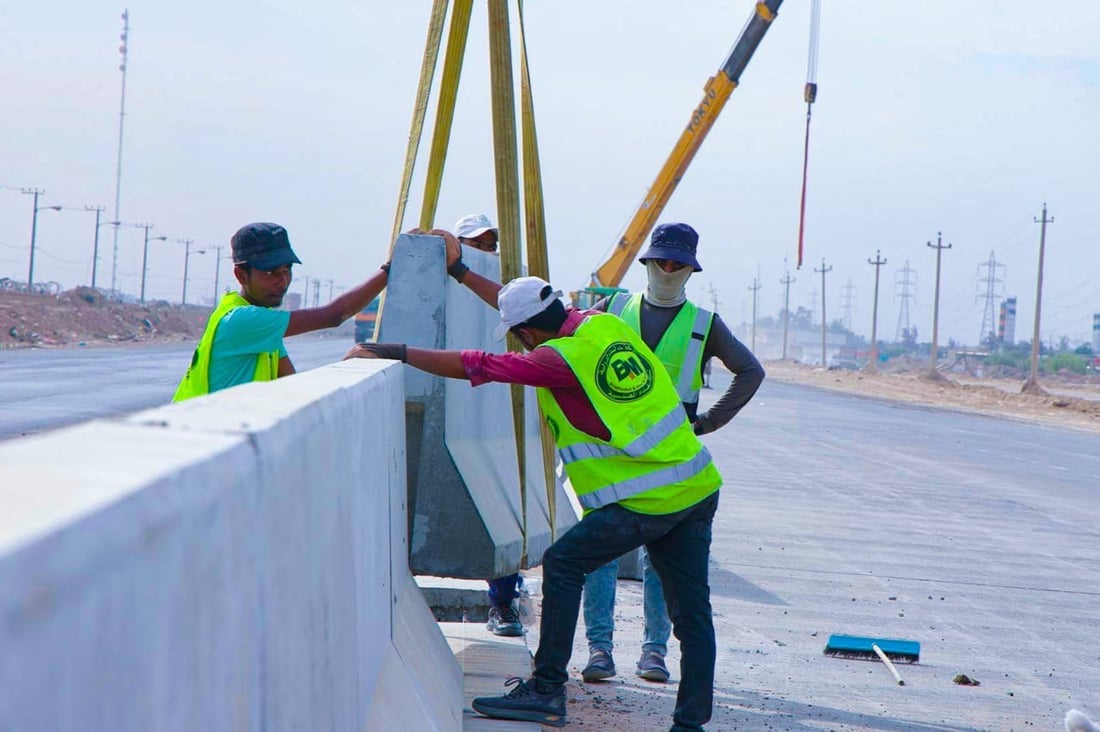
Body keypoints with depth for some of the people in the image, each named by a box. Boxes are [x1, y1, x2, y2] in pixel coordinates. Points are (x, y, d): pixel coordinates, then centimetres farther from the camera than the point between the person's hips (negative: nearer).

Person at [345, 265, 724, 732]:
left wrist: (398, 352, -3)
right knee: (691, 613, 9)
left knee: (563, 565, 4)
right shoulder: (603, 323, 9)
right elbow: (528, 307, 24)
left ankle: (546, 690, 5)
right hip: (699, 489, 8)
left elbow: (476, 367, -11)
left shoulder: (559, 358, -13)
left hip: (646, 502, -8)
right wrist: (461, 273, 31)